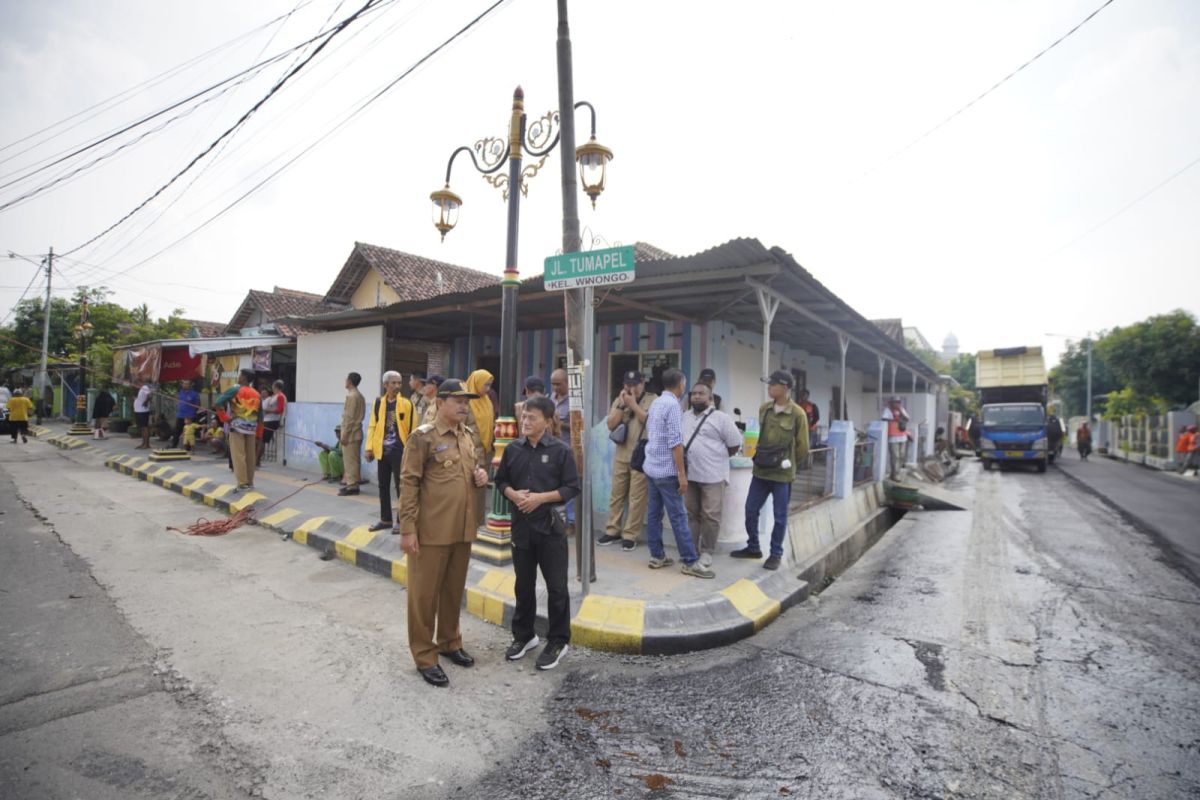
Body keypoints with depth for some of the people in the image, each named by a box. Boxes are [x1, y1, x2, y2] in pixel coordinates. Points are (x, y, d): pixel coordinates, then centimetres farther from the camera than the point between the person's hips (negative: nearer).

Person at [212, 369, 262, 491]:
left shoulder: (234, 390, -6)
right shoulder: (257, 394, 7)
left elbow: (217, 402, -8)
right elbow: (260, 414, 11)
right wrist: (257, 426, 20)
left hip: (237, 426, -4)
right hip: (251, 427, 5)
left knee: (238, 455, -2)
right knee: (250, 455, 10)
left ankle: (242, 483, -4)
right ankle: (250, 482, 17)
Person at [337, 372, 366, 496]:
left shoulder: (351, 396, -14)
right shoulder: (360, 396, 14)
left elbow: (349, 417, -18)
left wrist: (344, 434, -16)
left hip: (351, 433, -9)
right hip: (356, 432, 9)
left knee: (350, 460, -6)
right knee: (354, 460, 11)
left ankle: (351, 486, -4)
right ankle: (353, 484, 15)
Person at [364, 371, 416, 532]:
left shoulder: (407, 403, -5)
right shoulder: (378, 402, 4)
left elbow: (412, 428, -4)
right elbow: (372, 426, 7)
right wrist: (369, 448, 3)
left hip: (399, 451, -4)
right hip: (383, 451, 4)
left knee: (401, 486, 1)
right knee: (383, 486, 12)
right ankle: (385, 519, 25)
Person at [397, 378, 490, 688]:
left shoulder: (468, 436, 10)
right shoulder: (423, 437, -11)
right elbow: (408, 484, -13)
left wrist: (481, 477, -1)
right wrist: (407, 529, -16)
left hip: (463, 529, 7)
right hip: (431, 530, -7)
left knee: (455, 590, 18)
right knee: (424, 593, 6)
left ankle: (449, 642, 35)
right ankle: (424, 656, 19)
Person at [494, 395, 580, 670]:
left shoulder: (561, 450, -9)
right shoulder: (513, 449, 3)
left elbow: (572, 488, -8)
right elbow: (501, 481, 11)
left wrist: (540, 497, -18)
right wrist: (513, 494, -10)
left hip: (551, 527, -4)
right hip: (521, 526, 4)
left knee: (556, 586, 5)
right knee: (524, 585, 17)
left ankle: (558, 641, 21)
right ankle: (523, 634, 34)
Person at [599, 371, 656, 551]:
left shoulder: (653, 399, -1)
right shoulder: (619, 400, 12)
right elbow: (611, 425, 3)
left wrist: (633, 404, -12)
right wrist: (622, 405, -6)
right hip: (621, 454, 5)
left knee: (637, 498, -1)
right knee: (616, 494, 11)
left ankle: (630, 535, 7)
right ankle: (612, 531, 21)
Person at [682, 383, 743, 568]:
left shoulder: (721, 418, -8)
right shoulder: (685, 417, 10)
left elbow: (735, 444, -4)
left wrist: (718, 457, 3)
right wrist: (683, 458, 11)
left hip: (712, 475, -5)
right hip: (689, 474, 5)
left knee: (710, 516, 1)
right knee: (690, 513, 13)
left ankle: (707, 551, 14)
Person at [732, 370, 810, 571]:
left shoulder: (797, 414, -11)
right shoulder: (763, 409, 4)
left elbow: (802, 448, -4)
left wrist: (787, 463, 2)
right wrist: (756, 455, 11)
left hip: (782, 474, -5)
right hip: (760, 471, 5)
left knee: (779, 517, 7)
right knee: (751, 511, 10)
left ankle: (776, 554, 22)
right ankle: (753, 548, 28)